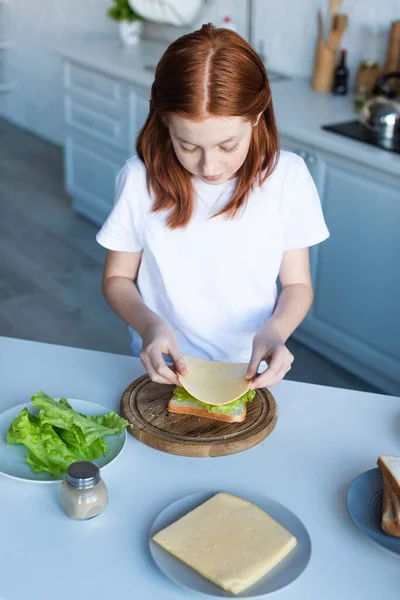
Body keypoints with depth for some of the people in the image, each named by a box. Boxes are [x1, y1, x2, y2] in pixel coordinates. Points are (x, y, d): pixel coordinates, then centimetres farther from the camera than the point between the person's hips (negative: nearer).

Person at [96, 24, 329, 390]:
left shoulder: (288, 177, -9)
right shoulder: (140, 179, -10)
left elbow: (297, 285, 0)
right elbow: (117, 278, 1)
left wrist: (274, 331, -21)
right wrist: (148, 324, -19)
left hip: (250, 372, 0)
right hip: (164, 372, 0)